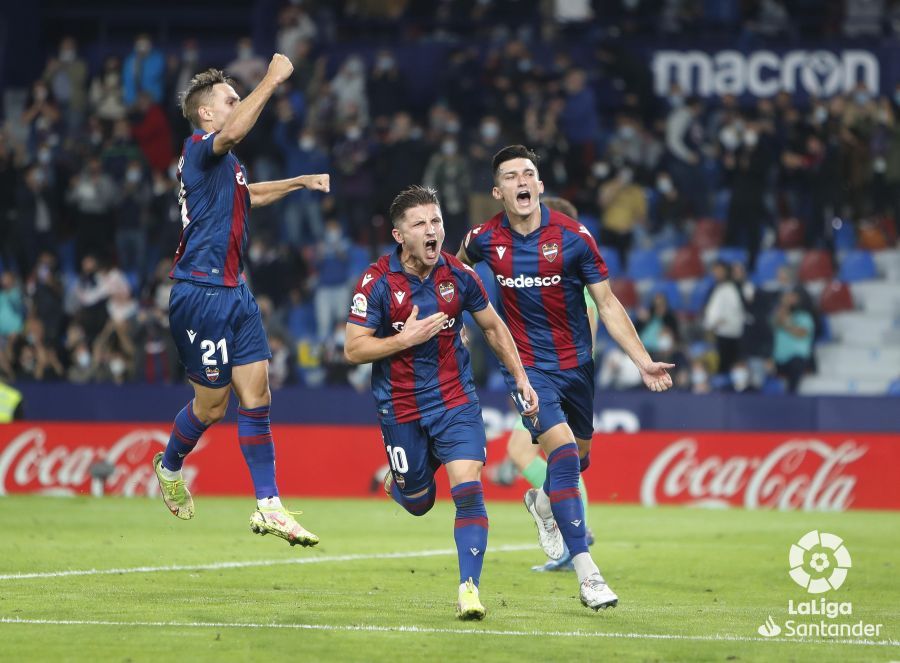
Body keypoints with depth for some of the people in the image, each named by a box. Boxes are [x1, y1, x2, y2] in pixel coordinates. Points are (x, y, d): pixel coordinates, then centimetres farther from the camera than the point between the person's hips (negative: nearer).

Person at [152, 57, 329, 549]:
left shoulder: (224, 162, 19)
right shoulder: (200, 148, -11)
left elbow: (247, 195, 42)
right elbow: (231, 132, -35)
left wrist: (300, 182, 37)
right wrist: (271, 81, -32)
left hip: (233, 291, 9)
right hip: (201, 292, -9)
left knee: (256, 393, 1)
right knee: (213, 402, 0)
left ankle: (268, 506, 0)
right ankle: (169, 466, 29)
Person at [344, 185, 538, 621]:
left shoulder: (459, 276, -5)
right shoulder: (377, 282, -13)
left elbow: (493, 327, 11)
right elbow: (353, 349, -13)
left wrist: (521, 379, 9)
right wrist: (405, 339, -23)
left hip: (456, 400, 1)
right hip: (401, 408, -1)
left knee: (468, 490, -16)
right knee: (418, 503, 11)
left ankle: (469, 588, -14)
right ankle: (395, 482, 48)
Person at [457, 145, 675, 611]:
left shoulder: (573, 237, -11)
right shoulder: (485, 240, -7)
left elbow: (607, 303, -6)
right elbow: (457, 269, 18)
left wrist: (643, 361, -12)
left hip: (576, 363, 2)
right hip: (529, 366, -2)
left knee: (578, 460, 16)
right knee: (562, 449, -22)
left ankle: (542, 503, 54)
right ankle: (586, 573, -23)